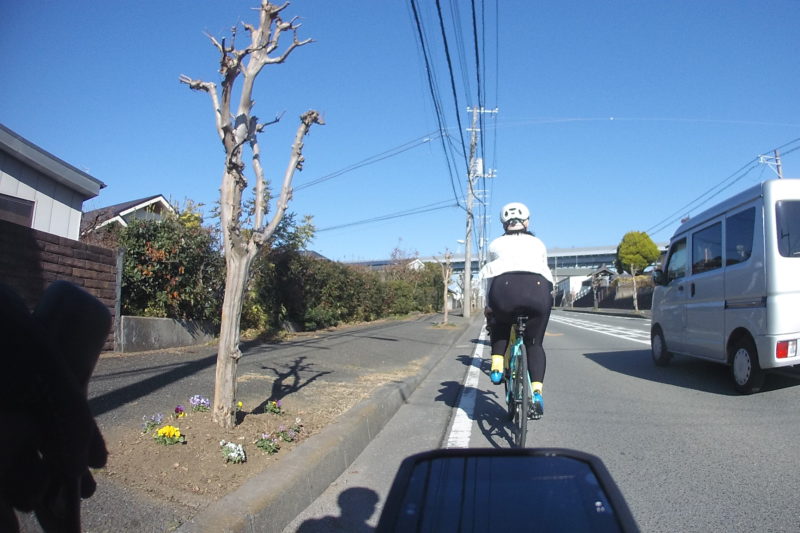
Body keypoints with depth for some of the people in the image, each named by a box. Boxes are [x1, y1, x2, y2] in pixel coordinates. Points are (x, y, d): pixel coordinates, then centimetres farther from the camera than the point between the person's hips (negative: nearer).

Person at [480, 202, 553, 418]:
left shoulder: (496, 244, 28)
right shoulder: (538, 243, 31)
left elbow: (490, 276, 28)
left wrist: (488, 307, 37)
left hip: (505, 288, 0)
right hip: (538, 288, 1)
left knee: (499, 328, 32)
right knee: (534, 344, 17)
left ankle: (497, 367, 15)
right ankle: (537, 393, 2)